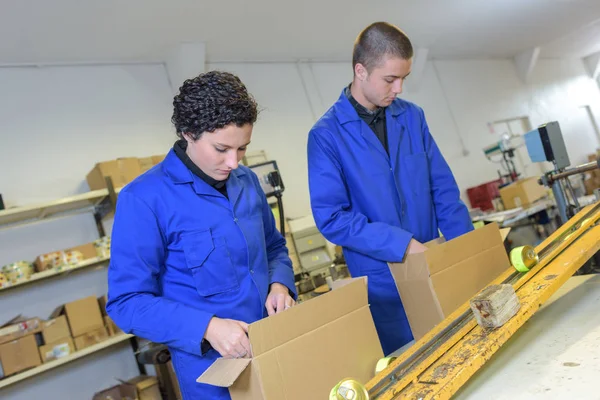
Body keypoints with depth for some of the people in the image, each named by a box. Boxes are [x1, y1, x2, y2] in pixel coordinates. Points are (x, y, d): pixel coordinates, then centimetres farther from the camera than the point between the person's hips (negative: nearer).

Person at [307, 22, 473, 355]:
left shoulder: (413, 117, 3)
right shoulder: (326, 135, -11)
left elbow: (443, 189, 5)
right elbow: (331, 217, -16)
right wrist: (403, 244, -20)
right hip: (383, 284, -4)